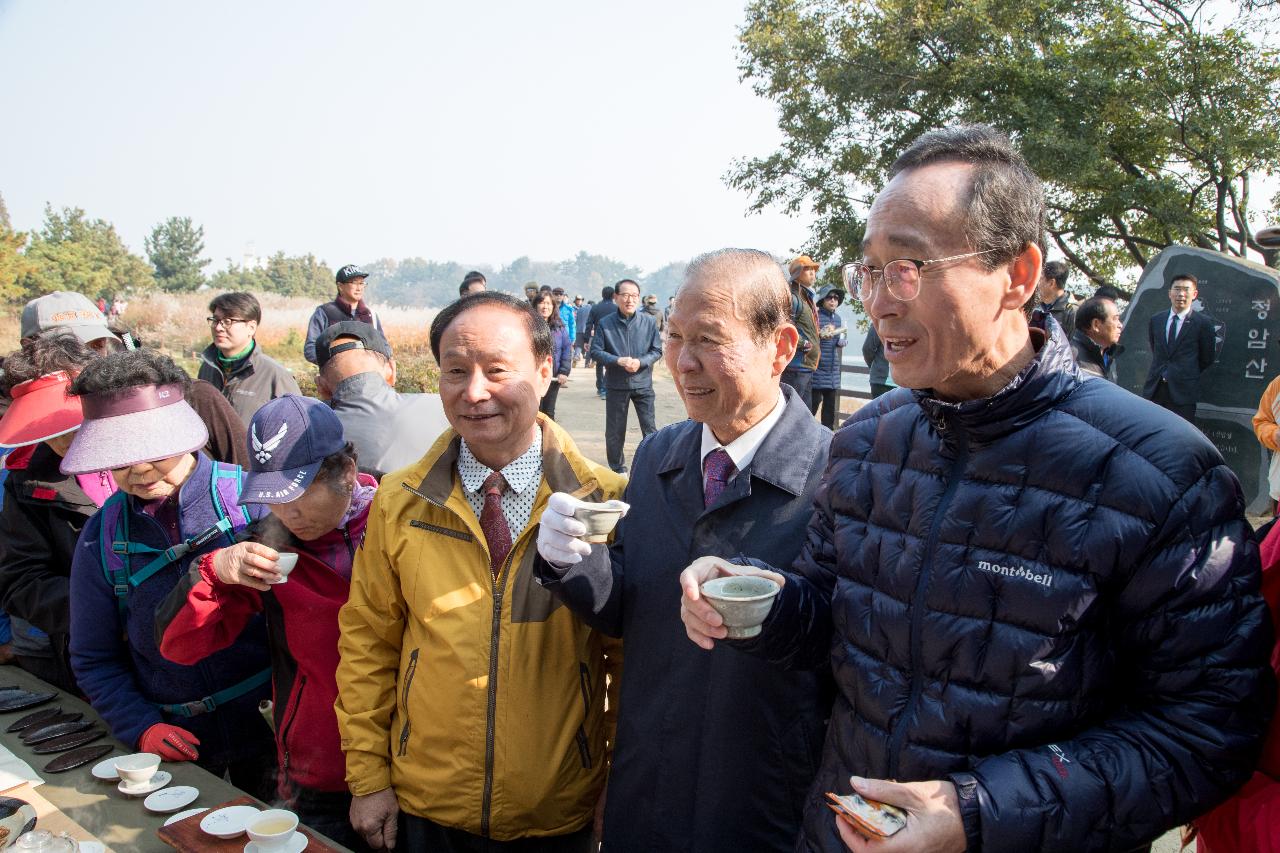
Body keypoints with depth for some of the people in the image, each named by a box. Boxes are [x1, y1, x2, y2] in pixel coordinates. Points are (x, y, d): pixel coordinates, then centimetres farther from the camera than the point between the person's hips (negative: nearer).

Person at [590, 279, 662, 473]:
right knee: (615, 430, 10)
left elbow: (657, 350, 1)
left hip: (643, 384, 0)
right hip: (616, 385, 0)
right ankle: (617, 468, 26)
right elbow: (596, 351, -4)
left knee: (649, 427, 3)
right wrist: (618, 361, -18)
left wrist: (640, 362, -17)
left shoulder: (649, 322, -4)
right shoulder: (605, 324, -5)